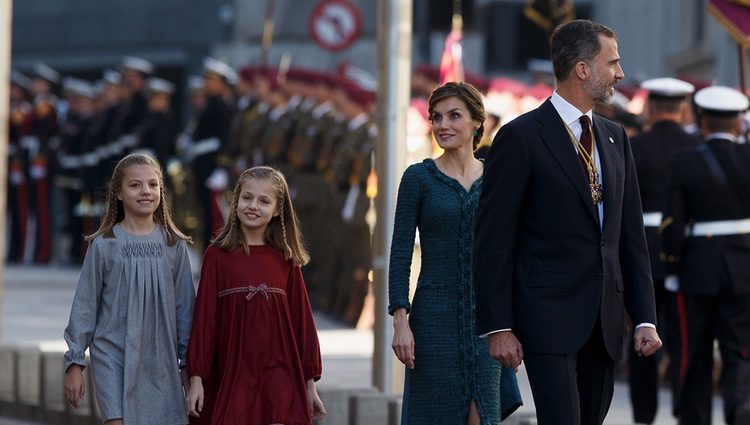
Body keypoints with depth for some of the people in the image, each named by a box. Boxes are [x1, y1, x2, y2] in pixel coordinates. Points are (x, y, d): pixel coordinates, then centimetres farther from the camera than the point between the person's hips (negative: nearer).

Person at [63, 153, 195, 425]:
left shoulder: (174, 245, 4)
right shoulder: (104, 245, -1)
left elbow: (184, 306, 9)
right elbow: (85, 306, 2)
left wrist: (189, 361, 8)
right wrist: (74, 361, 1)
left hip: (160, 361, 2)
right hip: (113, 357, -2)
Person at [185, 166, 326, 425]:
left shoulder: (285, 260, 5)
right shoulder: (217, 255, 2)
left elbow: (301, 319, 8)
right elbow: (204, 317, 1)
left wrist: (310, 384, 7)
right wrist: (196, 378, -2)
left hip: (278, 377, 0)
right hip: (230, 376, 0)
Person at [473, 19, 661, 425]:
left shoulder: (615, 138, 14)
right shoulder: (520, 137, -7)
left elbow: (631, 234, 15)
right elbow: (492, 240, -7)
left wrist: (645, 318, 8)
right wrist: (497, 327, -12)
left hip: (603, 322, 7)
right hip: (549, 316, -7)